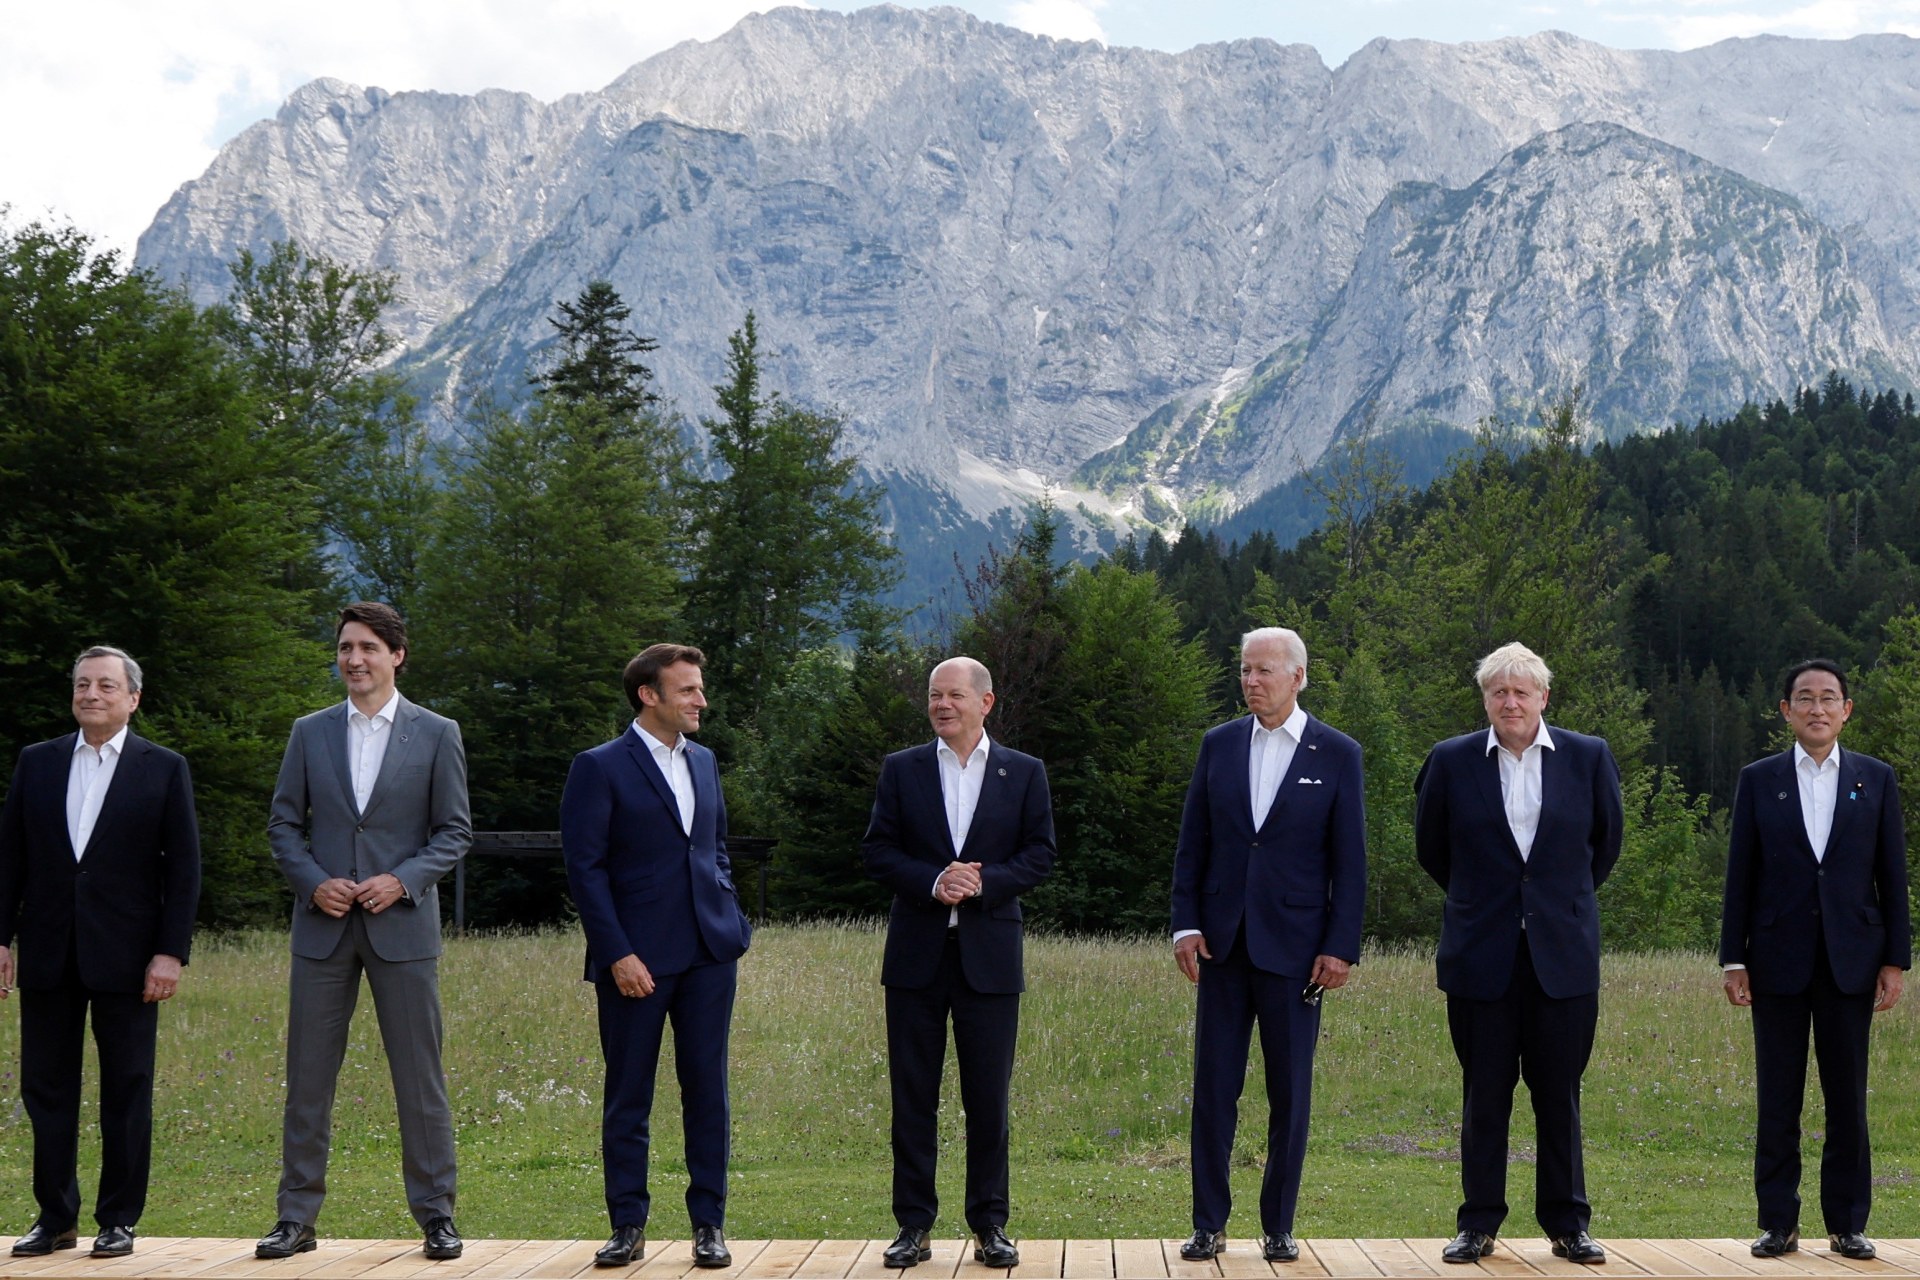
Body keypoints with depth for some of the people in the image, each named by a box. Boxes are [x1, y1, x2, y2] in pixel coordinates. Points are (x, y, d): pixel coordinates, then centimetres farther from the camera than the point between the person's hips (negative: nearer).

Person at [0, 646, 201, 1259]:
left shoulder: (164, 770, 1)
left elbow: (183, 869, -1)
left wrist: (171, 952, -8)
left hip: (125, 955, -3)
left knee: (127, 1091, 3)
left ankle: (119, 1220, 12)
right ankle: (55, 1218, 16)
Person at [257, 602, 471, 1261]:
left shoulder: (436, 734, 3)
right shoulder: (310, 733, 9)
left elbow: (454, 830, 3)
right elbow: (283, 823, 9)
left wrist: (402, 881, -12)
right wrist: (314, 883, -8)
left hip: (402, 924, -2)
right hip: (323, 926, 2)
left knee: (420, 1077, 1)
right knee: (308, 1076, 4)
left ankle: (435, 1214, 10)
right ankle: (297, 1217, 12)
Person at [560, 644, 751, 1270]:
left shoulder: (703, 762, 14)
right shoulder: (600, 768, -5)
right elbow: (584, 866, -8)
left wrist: (730, 918, 10)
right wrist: (618, 953, -14)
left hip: (709, 953, 5)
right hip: (637, 959, -5)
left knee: (707, 1089, 6)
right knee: (627, 1096, 3)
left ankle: (709, 1224, 12)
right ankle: (628, 1227, 12)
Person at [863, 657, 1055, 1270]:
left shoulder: (1024, 773, 6)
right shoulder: (901, 769, 7)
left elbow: (1039, 854, 2)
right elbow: (878, 851, 2)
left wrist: (983, 881, -14)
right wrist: (933, 881, -15)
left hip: (989, 954, -1)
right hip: (916, 954, 1)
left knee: (989, 1100, 2)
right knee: (912, 1098, 3)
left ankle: (990, 1225, 12)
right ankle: (914, 1225, 10)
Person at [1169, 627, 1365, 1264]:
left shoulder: (1337, 754, 0)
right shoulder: (1219, 744, 7)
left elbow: (1349, 859, -1)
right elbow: (1192, 842, 9)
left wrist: (1341, 946, -6)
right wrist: (1185, 924, 0)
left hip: (1294, 946, -2)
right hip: (1222, 944, 2)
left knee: (1290, 1093, 4)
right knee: (1213, 1088, 3)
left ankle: (1279, 1226, 14)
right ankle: (1208, 1224, 10)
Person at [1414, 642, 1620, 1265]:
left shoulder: (1588, 758, 2)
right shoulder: (1451, 762, 1)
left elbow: (1605, 844, 17)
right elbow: (1431, 850, 14)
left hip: (1563, 953, 0)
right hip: (1480, 955, 0)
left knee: (1559, 1094, 4)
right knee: (1484, 1093, 4)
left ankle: (1567, 1225, 14)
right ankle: (1478, 1225, 12)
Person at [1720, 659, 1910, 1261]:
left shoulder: (1876, 779, 6)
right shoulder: (1758, 780, 5)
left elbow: (1892, 874, 5)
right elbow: (1740, 874, 3)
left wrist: (1896, 960, 0)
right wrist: (1733, 959, -2)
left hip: (1851, 960, 0)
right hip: (1779, 962, 0)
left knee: (1848, 1098, 4)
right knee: (1778, 1099, 3)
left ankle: (1847, 1224, 12)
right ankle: (1778, 1223, 10)